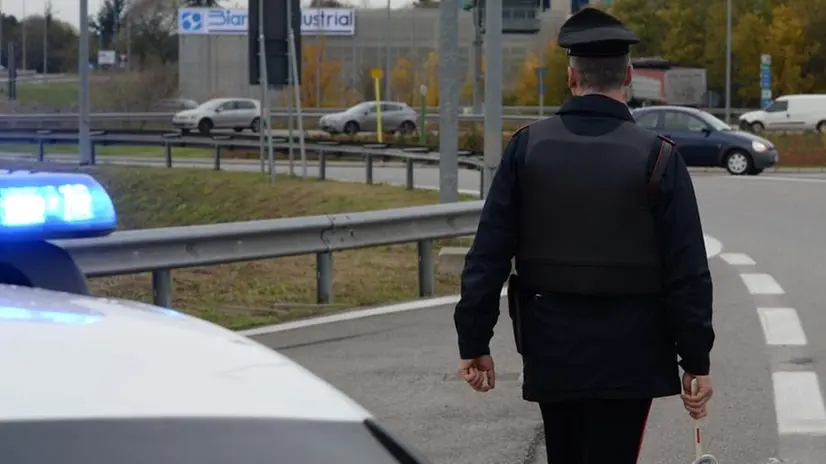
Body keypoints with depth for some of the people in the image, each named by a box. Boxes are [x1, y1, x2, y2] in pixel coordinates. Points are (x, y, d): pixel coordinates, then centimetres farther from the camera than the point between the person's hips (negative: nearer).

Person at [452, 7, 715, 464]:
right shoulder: (658, 157, -8)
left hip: (551, 352, 3)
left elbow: (488, 255, -3)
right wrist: (696, 362, -1)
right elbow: (687, 273, -8)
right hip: (627, 359, -3)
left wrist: (474, 342, 4)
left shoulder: (526, 147, -2)